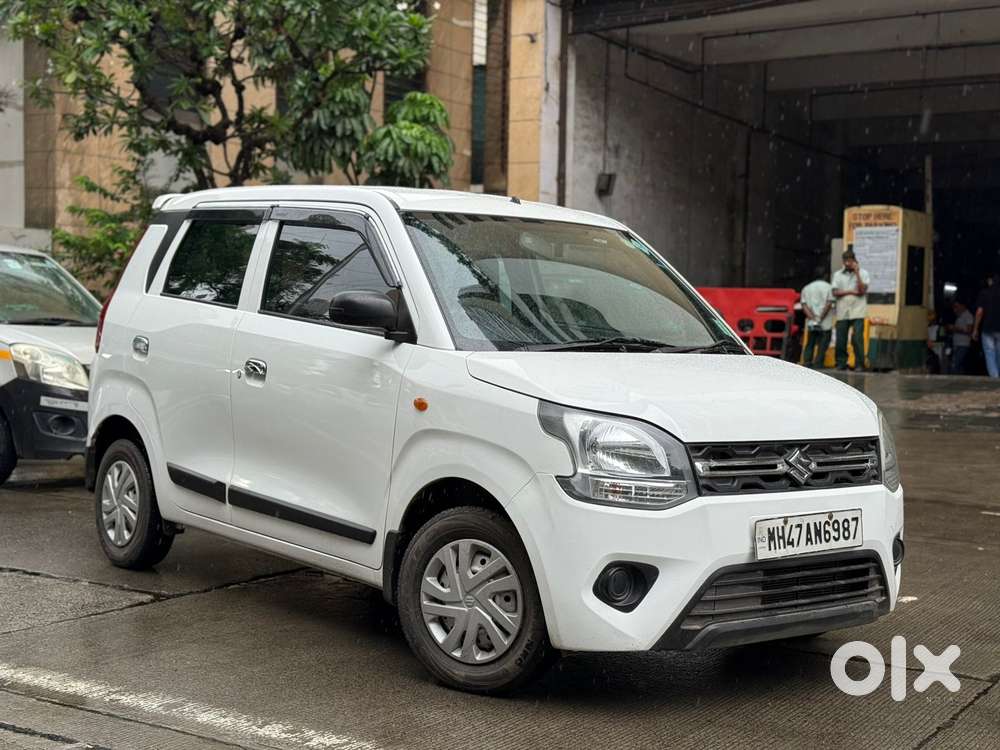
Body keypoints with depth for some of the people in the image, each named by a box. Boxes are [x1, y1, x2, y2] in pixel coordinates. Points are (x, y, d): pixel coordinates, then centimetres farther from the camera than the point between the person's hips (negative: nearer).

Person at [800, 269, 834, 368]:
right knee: (822, 346, 0)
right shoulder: (829, 287, -1)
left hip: (811, 324, 4)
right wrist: (821, 318, -10)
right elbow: (829, 304, -12)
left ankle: (807, 363, 6)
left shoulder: (806, 288, 11)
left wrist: (812, 318, -6)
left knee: (809, 345, 12)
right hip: (825, 324, -4)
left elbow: (804, 305, 1)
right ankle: (818, 365, -5)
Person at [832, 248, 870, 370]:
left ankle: (859, 364, -6)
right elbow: (835, 292, 4)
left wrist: (857, 273, -8)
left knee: (857, 338, -10)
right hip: (842, 311, 3)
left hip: (857, 311, -3)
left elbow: (862, 290, -7)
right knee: (840, 339, 1)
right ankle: (841, 363, 11)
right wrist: (850, 292, -7)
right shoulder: (838, 274, 12)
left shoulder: (862, 273, 6)